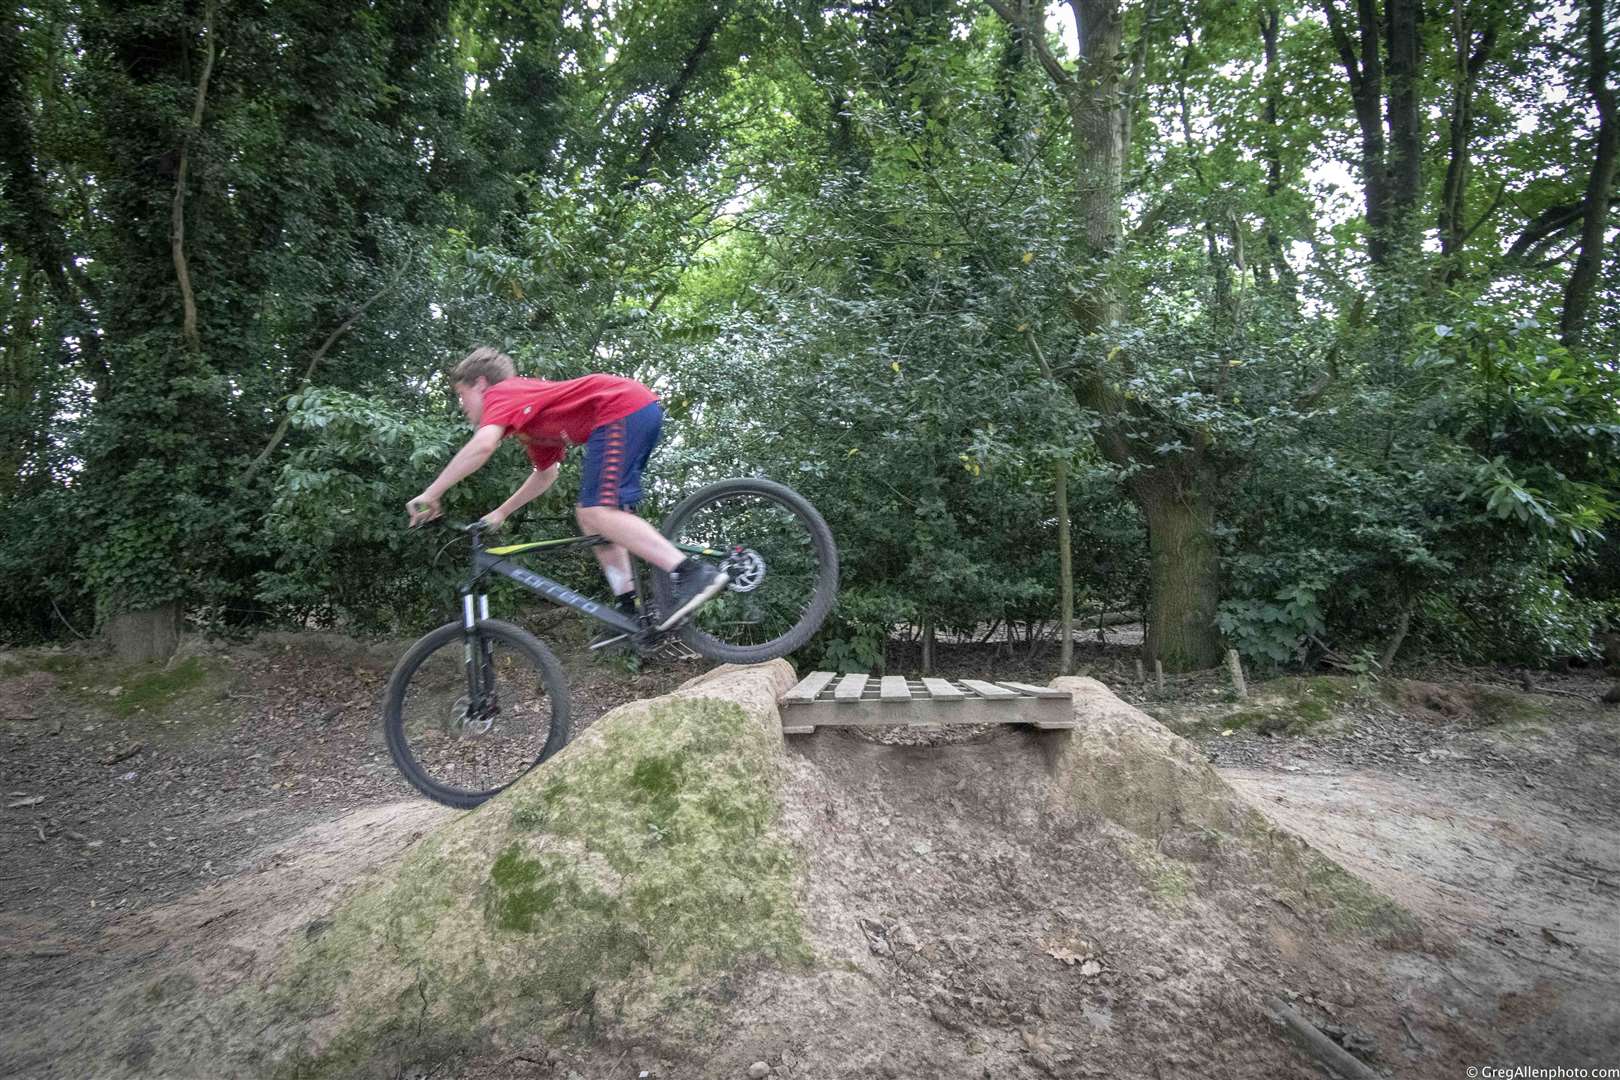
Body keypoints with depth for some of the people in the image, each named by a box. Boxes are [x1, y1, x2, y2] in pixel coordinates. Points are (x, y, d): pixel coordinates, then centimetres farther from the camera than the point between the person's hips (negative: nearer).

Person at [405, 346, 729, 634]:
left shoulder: (500, 394, 0)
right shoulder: (528, 418, 27)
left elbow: (482, 445, -20)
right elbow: (546, 474, 40)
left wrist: (429, 494, -13)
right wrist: (501, 512, 38)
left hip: (624, 409, -10)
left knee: (598, 512, -17)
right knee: (589, 514, 11)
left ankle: (695, 573, -29)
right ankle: (629, 611, 7)